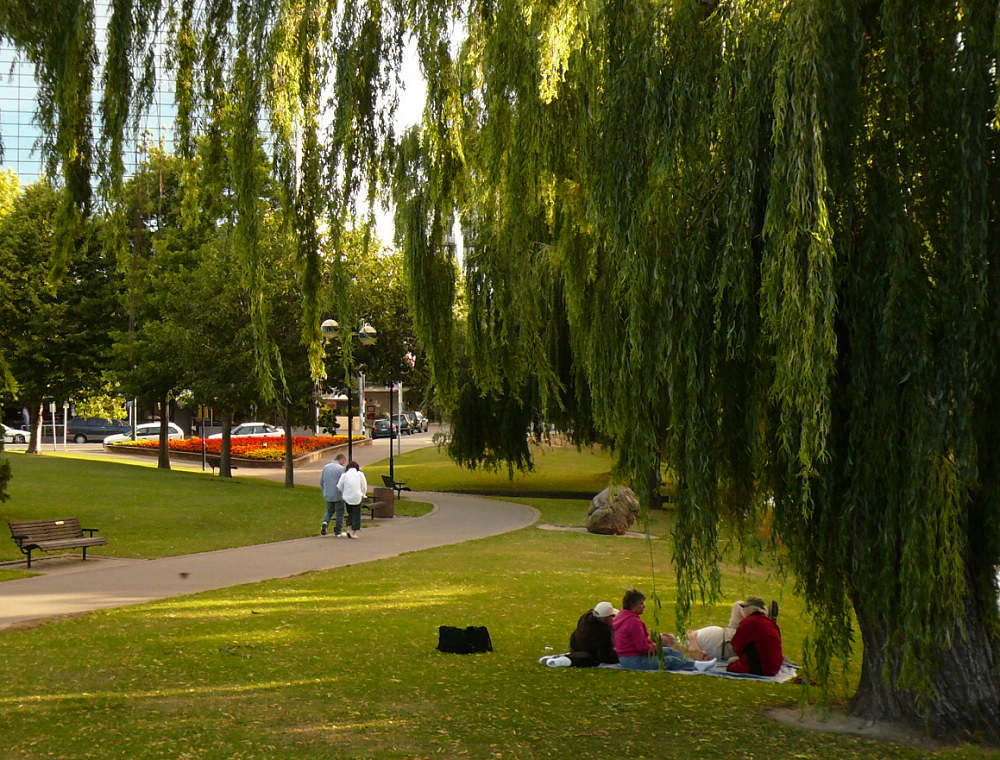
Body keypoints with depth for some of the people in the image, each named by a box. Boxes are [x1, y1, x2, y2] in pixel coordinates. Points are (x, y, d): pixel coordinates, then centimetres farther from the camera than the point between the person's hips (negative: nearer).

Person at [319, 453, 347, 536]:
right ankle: (338, 532, 12)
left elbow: (321, 482, 11)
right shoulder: (341, 468, -12)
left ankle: (325, 522, -5)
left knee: (329, 511, 21)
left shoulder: (325, 467, 6)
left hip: (327, 495, 5)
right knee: (339, 513, 8)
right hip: (338, 495, -5)